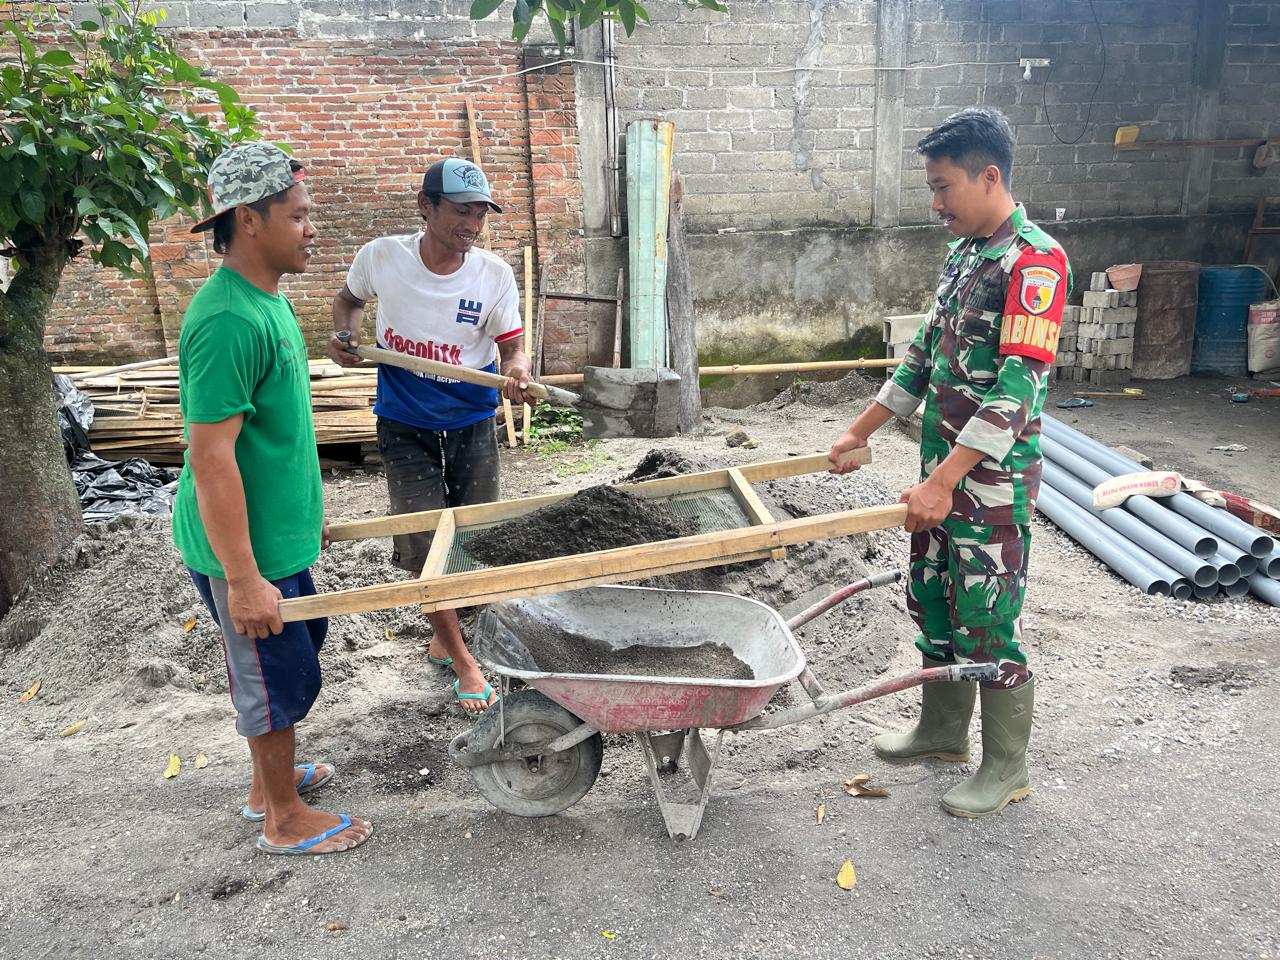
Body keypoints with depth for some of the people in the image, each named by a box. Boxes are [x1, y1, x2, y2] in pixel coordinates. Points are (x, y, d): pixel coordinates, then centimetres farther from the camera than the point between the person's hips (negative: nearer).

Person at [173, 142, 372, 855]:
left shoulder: (268, 300, 6)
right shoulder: (228, 321, -25)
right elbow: (212, 459, -27)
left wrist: (310, 507, 23)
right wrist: (243, 580, -25)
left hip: (281, 531, 9)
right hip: (244, 547, -9)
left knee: (298, 652, 22)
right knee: (278, 675, 6)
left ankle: (270, 780, 42)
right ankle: (286, 820, 27)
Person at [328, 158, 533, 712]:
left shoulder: (494, 275, -12)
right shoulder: (380, 257, -10)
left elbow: (512, 348, -6)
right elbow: (350, 299, 11)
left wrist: (517, 373, -29)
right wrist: (345, 334, -9)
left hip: (472, 423, 1)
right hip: (404, 425, -1)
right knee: (427, 548, -3)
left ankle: (444, 637, 38)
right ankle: (461, 660, 17)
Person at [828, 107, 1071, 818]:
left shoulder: (1034, 261, -17)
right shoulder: (963, 252, 11)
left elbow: (1018, 386, -24)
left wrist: (945, 481, -29)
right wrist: (859, 432, 16)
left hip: (994, 480, -8)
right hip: (942, 467, 9)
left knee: (987, 622, 2)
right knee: (933, 602, 18)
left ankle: (1007, 767, 20)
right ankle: (943, 728, 36)